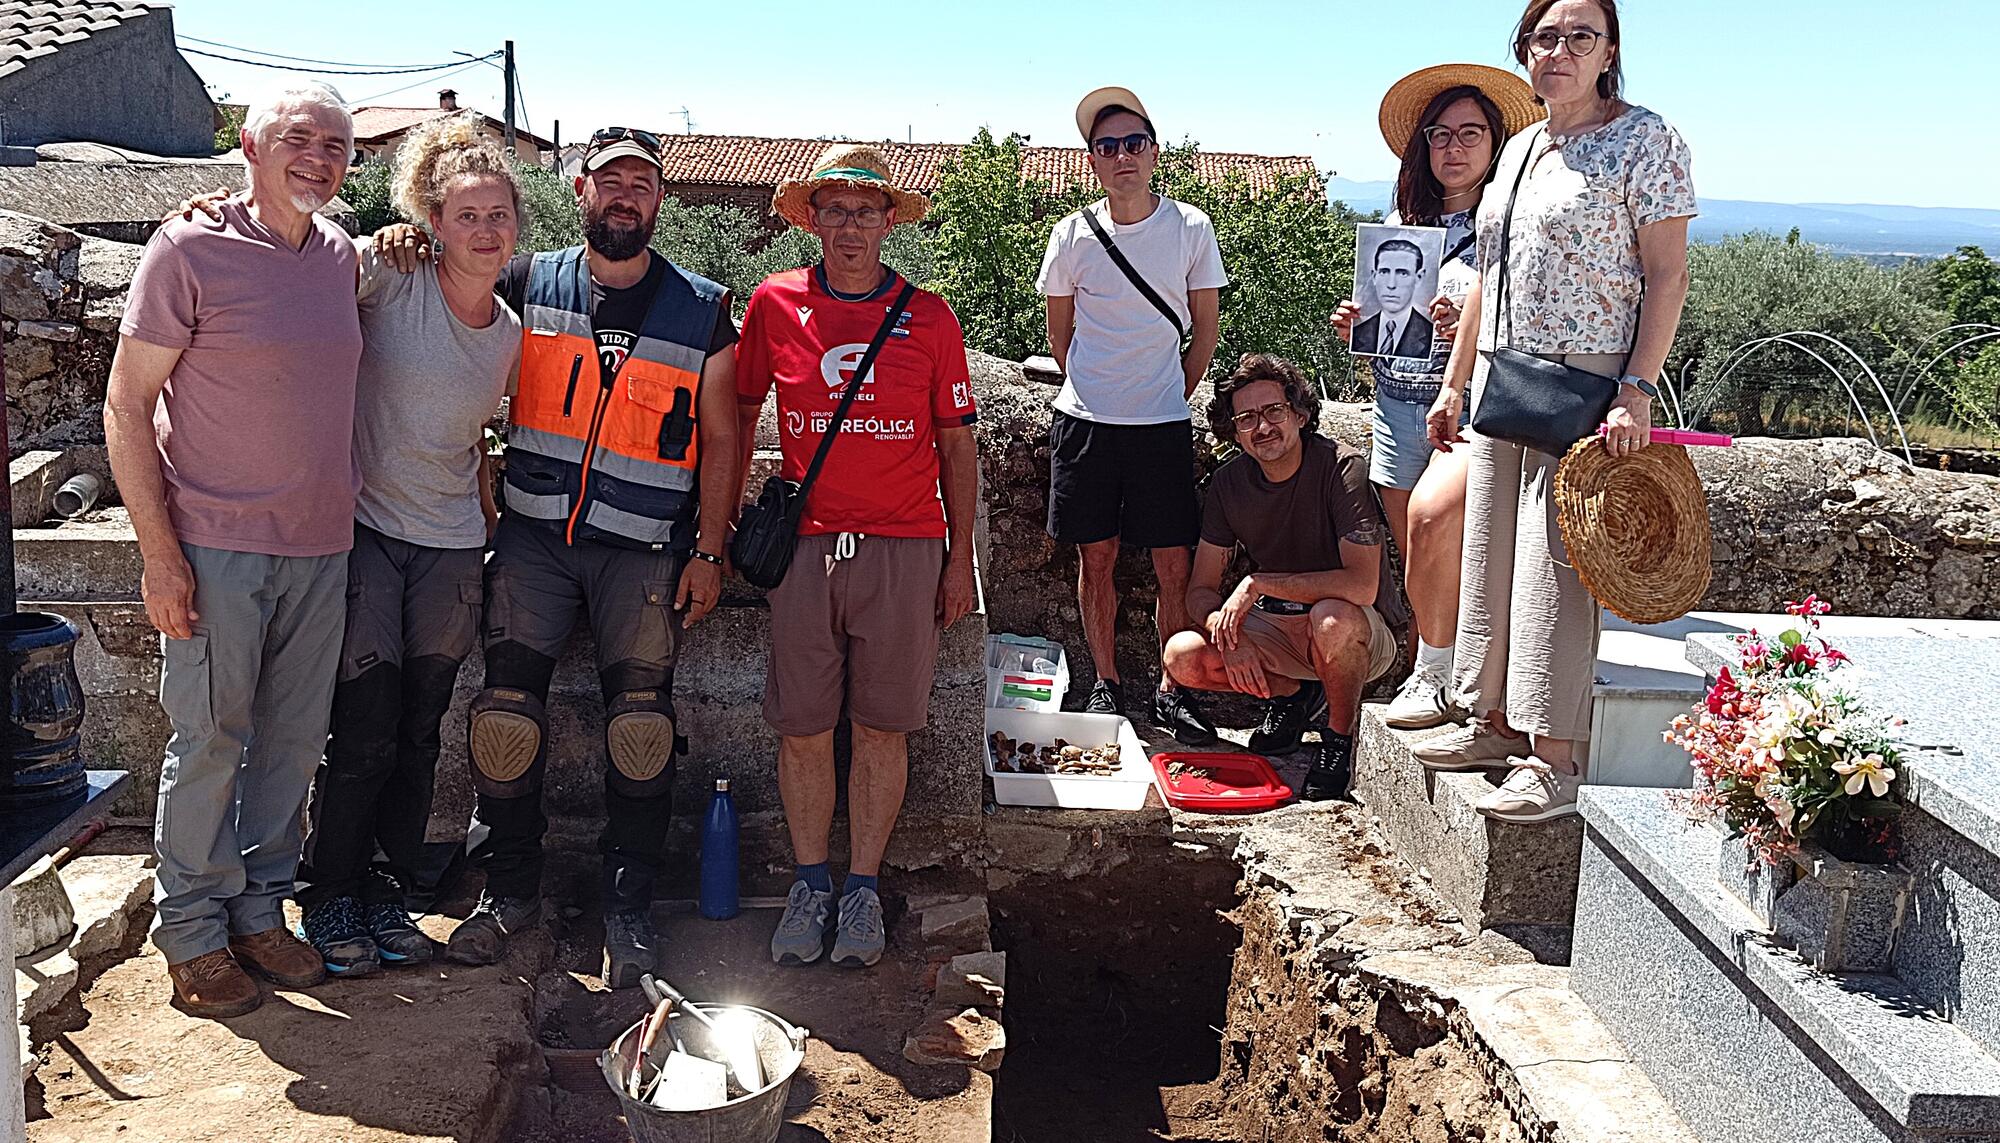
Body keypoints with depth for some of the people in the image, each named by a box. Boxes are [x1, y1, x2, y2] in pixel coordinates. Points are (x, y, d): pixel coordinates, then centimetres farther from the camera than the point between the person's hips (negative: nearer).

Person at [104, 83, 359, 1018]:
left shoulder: (341, 255, 9)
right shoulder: (190, 250, -8)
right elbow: (127, 405, -8)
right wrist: (160, 552, -12)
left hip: (321, 548, 5)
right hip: (216, 546, -5)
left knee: (294, 740, 12)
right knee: (209, 740, 3)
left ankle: (259, 910, 27)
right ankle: (192, 930, 18)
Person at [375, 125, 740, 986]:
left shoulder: (701, 310, 4)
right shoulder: (529, 285, 6)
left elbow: (719, 440, 6)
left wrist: (708, 551, -1)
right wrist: (401, 247, -6)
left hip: (643, 549, -1)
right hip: (533, 534, 1)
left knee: (640, 725, -7)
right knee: (505, 713, -4)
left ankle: (629, 909, 7)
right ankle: (509, 891, 14)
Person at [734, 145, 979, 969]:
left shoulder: (928, 316, 3)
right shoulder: (775, 304, 4)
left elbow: (956, 444, 7)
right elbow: (740, 417, 15)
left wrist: (961, 557, 5)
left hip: (904, 547, 0)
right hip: (801, 545, 1)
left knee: (882, 728, 4)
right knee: (803, 729, 4)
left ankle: (862, 889, 17)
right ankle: (809, 884, 20)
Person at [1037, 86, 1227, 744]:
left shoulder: (1190, 228, -1)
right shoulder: (1074, 235, 0)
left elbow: (1205, 333, 7)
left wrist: (1167, 399, 7)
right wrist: (1093, 394, 10)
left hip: (1164, 423, 0)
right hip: (1084, 421, 1)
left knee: (1174, 567, 0)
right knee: (1096, 559, 7)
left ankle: (1171, 690, 15)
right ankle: (1105, 685, 21)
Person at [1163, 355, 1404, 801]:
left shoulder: (1341, 468, -21)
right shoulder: (1229, 482, -4)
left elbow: (1362, 586, -30)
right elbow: (1200, 590, -2)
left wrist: (1257, 584, -29)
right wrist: (1230, 639, -23)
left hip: (1361, 635, -5)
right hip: (1276, 628, 5)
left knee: (1333, 618, -40)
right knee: (1182, 656, -19)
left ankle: (1339, 740, -11)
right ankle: (1294, 693, 8)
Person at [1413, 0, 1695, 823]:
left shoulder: (1645, 140, -5)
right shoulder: (1518, 149, 16)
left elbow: (1667, 276, -10)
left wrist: (1637, 392, -18)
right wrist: (1455, 383, 18)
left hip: (1585, 384, -7)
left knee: (1557, 563, -8)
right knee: (1489, 554, 10)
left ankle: (1555, 758, -1)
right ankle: (1495, 721, 22)